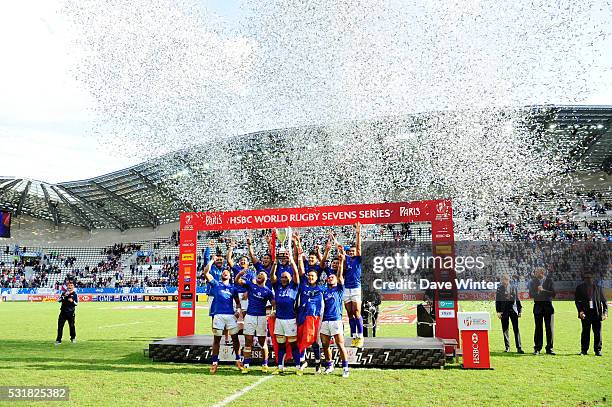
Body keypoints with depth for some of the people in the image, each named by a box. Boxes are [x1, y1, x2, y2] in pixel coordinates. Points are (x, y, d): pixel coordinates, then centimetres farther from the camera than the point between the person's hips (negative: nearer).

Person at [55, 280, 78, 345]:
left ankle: (73, 338, 25)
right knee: (60, 325, -3)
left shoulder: (75, 294, 1)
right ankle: (58, 340, 2)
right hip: (63, 311, 2)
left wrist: (72, 301, -21)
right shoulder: (64, 293, 7)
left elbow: (77, 303, -2)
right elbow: (58, 300, -4)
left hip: (71, 313, -2)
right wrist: (64, 296, -18)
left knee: (72, 325, 6)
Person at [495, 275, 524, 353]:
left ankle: (519, 347, -1)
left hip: (513, 310, 1)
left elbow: (517, 300, 13)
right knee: (505, 330, 4)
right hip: (504, 311, -1)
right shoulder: (499, 289, 5)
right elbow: (497, 301, 4)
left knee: (516, 329, -4)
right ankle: (507, 347, 13)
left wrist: (520, 310, 9)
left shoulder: (513, 288, 11)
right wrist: (498, 311, -3)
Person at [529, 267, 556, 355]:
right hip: (538, 306, 1)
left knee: (549, 328, 2)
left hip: (548, 306, -1)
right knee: (538, 328, 2)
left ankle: (549, 348, 11)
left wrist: (543, 290, -16)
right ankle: (537, 348, 8)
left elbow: (553, 293, -6)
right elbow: (531, 294, 4)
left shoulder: (549, 280, 1)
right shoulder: (533, 281, 7)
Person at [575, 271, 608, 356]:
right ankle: (584, 350, 11)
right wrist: (580, 311, -14)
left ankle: (598, 350, 13)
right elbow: (577, 301, 0)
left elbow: (604, 301, 11)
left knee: (598, 332, 2)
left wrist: (605, 312, -2)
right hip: (585, 313, -1)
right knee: (585, 332, 2)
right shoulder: (579, 288, 7)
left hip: (597, 313, 1)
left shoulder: (598, 288, 11)